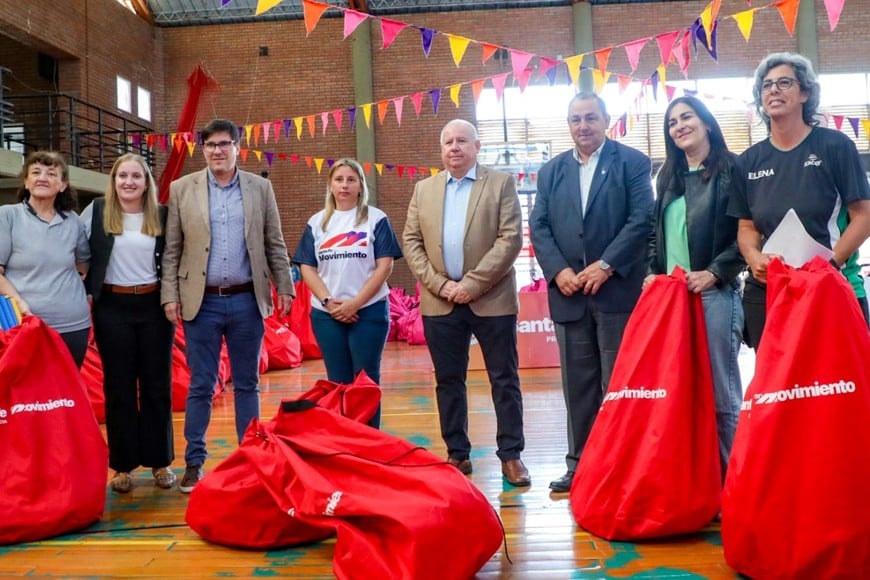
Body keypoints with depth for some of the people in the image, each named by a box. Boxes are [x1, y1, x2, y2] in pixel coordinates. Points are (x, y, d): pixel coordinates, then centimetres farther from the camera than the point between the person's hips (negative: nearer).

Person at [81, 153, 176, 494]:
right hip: (112, 307, -1)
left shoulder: (162, 215, 3)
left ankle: (160, 461, 17)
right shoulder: (96, 211, 1)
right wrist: (86, 289, -1)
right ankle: (123, 465, 16)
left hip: (153, 305, 1)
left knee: (157, 384, 6)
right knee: (118, 386, 5)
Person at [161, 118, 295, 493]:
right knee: (200, 386, 6)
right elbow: (171, 250, 2)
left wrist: (284, 288, 2)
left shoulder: (260, 188, 5)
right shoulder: (181, 189, 3)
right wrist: (170, 295, -4)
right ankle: (194, 462, 17)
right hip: (202, 301, -1)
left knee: (247, 384, 10)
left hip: (247, 300, 1)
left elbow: (275, 244, 7)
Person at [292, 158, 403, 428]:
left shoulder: (376, 218, 1)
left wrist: (355, 303, -13)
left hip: (369, 311, -2)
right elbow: (307, 267, 5)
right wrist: (328, 301, -10)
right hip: (326, 313, 3)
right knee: (338, 382, 8)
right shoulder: (317, 222, 9)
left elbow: (385, 266, -6)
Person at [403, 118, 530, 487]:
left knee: (504, 379, 3)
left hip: (491, 299, -3)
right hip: (440, 301, 3)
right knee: (448, 381, 9)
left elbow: (511, 238, -8)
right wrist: (439, 284, -7)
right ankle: (457, 454, 21)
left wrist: (473, 283, -15)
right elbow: (411, 242, 7)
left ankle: (511, 455, 13)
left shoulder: (501, 183, 2)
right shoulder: (423, 190, 12)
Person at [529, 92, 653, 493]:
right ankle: (579, 464, 18)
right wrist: (559, 271, -8)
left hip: (618, 290, -4)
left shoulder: (632, 162, 3)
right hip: (568, 292, 4)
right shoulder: (551, 170, 14)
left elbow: (642, 219, -7)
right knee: (578, 386, 9)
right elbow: (539, 227, 7)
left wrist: (606, 265, -16)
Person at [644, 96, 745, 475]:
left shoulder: (731, 169, -1)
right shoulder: (668, 177, 17)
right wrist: (652, 272, 4)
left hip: (715, 293, -5)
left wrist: (714, 273, -15)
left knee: (720, 391, 0)